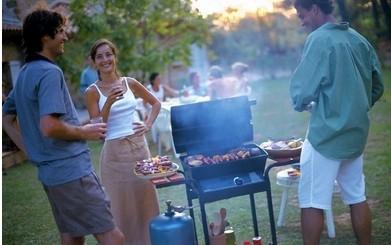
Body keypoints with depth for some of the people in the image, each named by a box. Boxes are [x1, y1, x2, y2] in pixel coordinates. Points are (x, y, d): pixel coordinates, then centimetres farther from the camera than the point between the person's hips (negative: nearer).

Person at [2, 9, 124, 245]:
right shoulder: (50, 72, -15)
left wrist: (34, 148, 21)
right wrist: (84, 132, -10)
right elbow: (50, 127, -25)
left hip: (51, 171, 10)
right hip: (72, 170, -10)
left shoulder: (25, 73, 14)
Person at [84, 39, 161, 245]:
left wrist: (148, 125, 4)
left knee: (146, 198, 10)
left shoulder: (130, 83, 5)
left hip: (139, 147, 3)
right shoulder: (93, 92, -4)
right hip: (114, 152, -3)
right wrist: (109, 103, -20)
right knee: (123, 203, 4)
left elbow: (155, 103, 18)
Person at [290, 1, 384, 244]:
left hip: (327, 134, -7)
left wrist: (302, 103, 6)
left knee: (312, 202, 1)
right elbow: (377, 86, 13)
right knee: (357, 197, 15)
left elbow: (303, 91, -15)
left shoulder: (319, 39, -13)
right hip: (356, 132, 7)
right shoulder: (359, 39, 8)